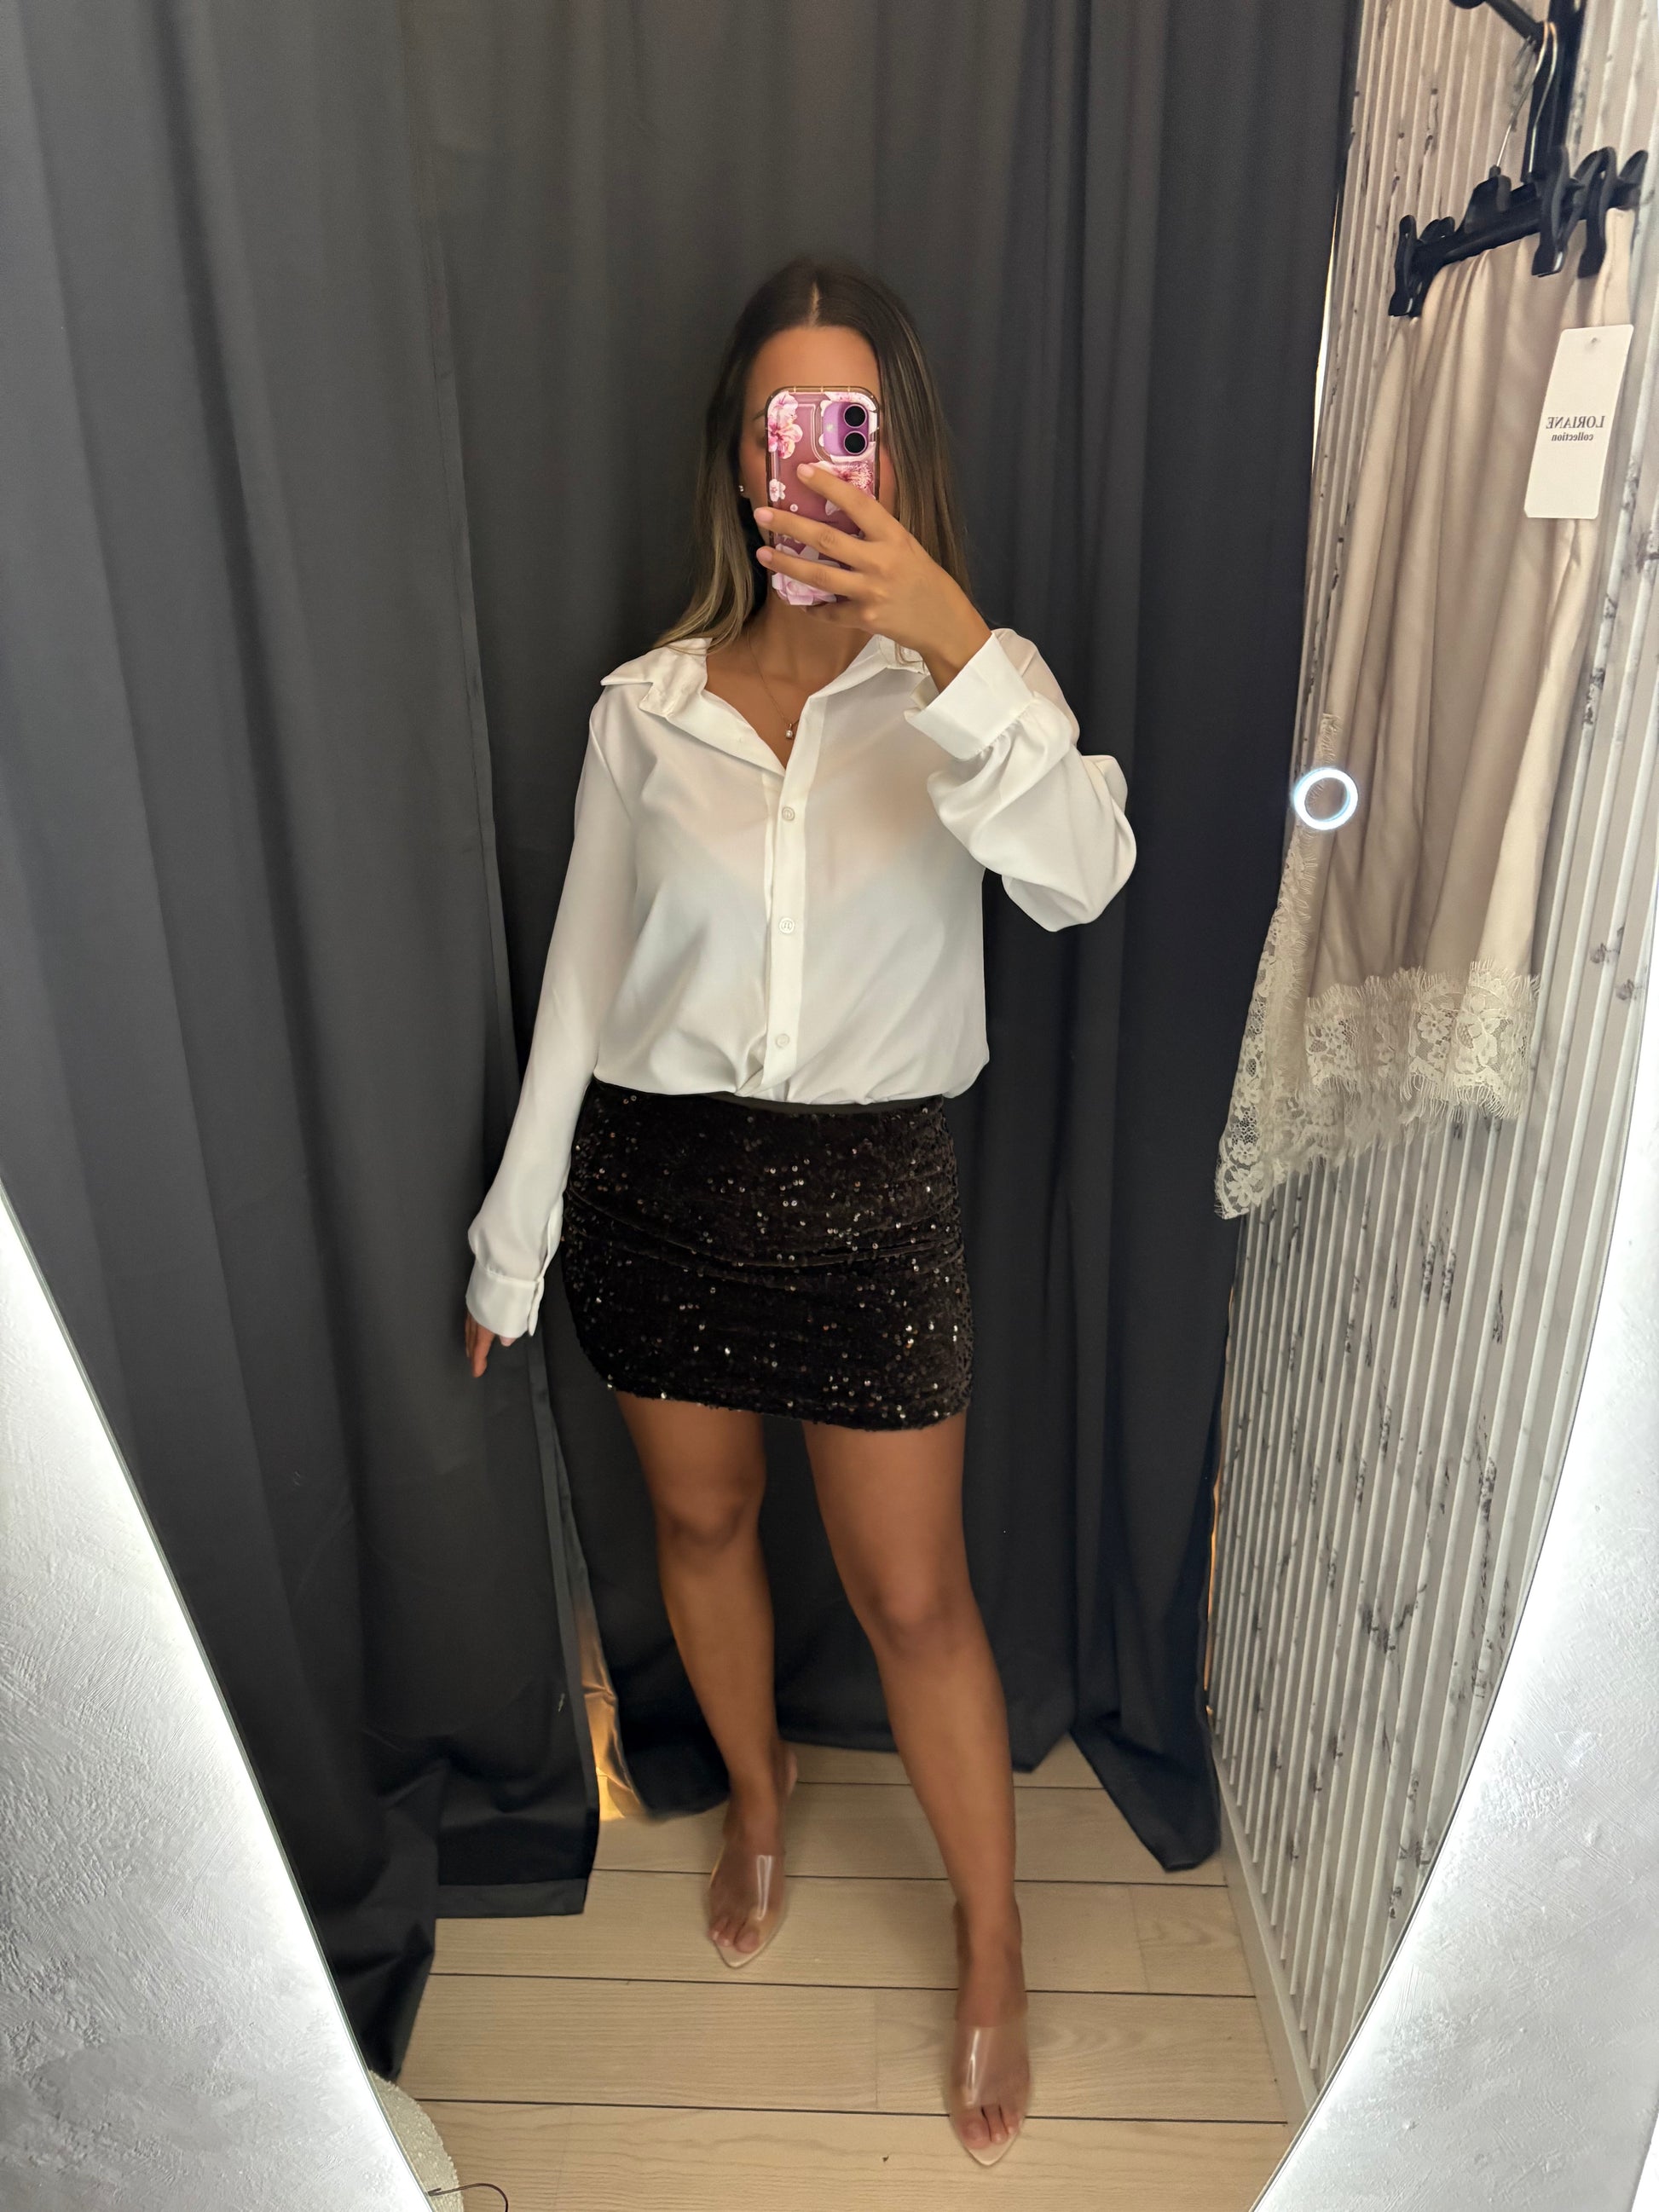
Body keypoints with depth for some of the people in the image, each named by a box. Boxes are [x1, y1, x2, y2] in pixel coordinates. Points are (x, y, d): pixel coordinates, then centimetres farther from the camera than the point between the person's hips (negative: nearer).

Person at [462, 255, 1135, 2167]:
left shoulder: (972, 683, -5)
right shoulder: (646, 704, 0)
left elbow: (1079, 878, -25)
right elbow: (582, 977, 3)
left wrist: (950, 639, -38)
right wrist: (516, 1236, 6)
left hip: (871, 1182, -2)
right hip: (658, 1168, 3)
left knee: (913, 1594, 8)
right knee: (700, 1519, 20)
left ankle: (991, 1945, 35)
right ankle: (758, 1795, 51)